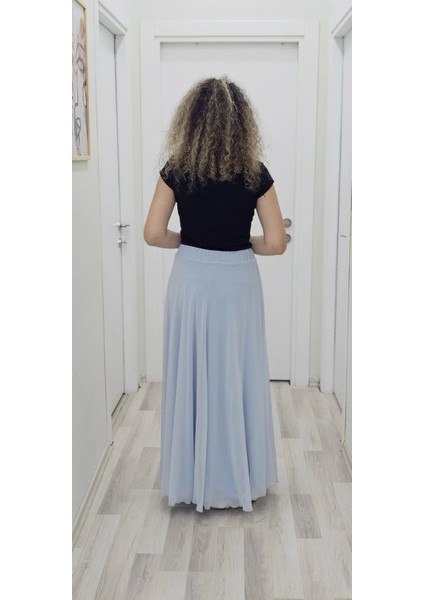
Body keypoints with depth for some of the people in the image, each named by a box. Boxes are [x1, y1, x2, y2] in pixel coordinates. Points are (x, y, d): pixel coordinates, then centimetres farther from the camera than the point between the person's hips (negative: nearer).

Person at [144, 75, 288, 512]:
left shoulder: (176, 171, -6)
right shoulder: (255, 174, -8)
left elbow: (154, 235, -7)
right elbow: (276, 243, -9)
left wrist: (188, 240, 9)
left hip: (191, 281, 1)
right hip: (237, 283, 0)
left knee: (190, 377, 12)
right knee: (236, 378, 12)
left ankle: (190, 480, 25)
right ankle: (241, 479, 26)